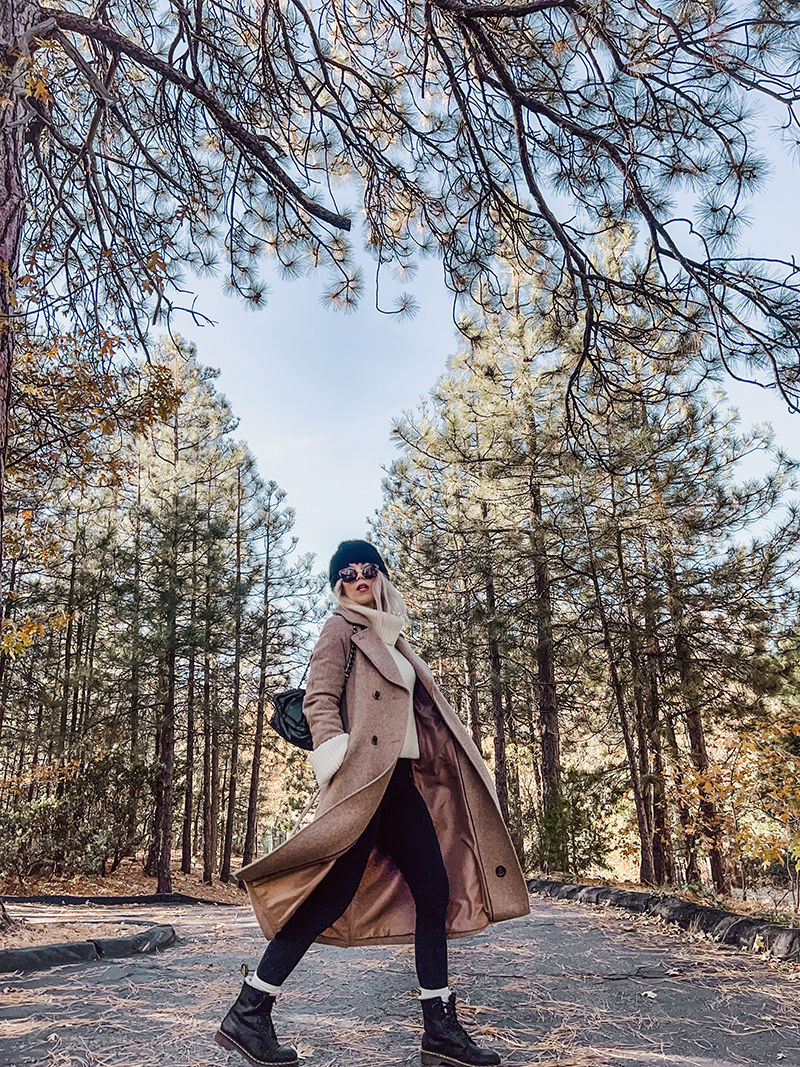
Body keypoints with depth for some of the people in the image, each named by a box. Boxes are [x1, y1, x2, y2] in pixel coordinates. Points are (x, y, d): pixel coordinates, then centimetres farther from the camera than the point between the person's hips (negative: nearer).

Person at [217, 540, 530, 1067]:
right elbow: (319, 699, -11)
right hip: (365, 778, -8)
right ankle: (248, 1014, 1)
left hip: (401, 780, 9)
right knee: (335, 894, -11)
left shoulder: (391, 637, 22)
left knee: (436, 890, 6)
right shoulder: (342, 629, 0)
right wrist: (334, 753, -26)